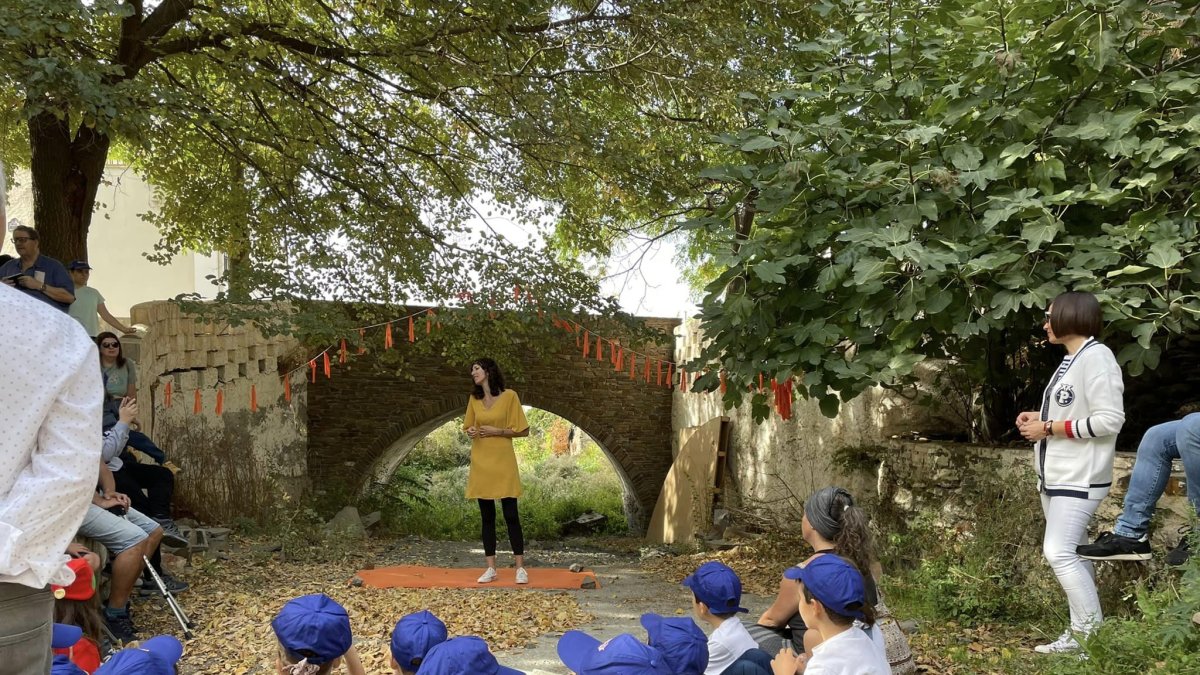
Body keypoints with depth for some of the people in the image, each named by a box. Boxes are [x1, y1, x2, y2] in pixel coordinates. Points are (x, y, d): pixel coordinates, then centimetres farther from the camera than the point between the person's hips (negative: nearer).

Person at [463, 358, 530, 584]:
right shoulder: (474, 399, 7)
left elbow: (522, 430, -4)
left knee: (511, 515, -3)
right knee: (487, 516, 7)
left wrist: (496, 431, -14)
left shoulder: (509, 396, -6)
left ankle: (520, 567, 4)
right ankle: (491, 568, 12)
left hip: (503, 463, -4)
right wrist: (470, 431, -4)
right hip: (480, 463, 4)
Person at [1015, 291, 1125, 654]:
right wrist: (1040, 417, 5)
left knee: (1059, 552, -13)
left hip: (1080, 478, -10)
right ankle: (1079, 634, 19)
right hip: (1056, 476, 10)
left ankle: (1093, 635, -4)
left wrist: (1050, 429, -18)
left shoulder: (1096, 357, -17)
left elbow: (1109, 419, -22)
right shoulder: (1070, 359, 13)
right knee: (1071, 554, 12)